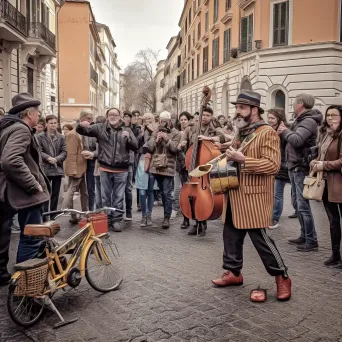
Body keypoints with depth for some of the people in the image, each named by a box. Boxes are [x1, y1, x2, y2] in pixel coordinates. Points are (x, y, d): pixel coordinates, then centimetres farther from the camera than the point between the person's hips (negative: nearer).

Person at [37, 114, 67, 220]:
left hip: (58, 169, 3)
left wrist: (56, 159, -15)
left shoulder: (61, 137, 7)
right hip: (45, 169, -3)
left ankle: (53, 218, 19)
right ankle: (45, 218, 4)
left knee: (55, 195, 10)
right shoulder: (40, 137, -1)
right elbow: (39, 152, -7)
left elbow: (64, 152, 1)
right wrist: (48, 158, -21)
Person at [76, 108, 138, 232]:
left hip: (121, 170, 0)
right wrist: (82, 125, -24)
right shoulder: (100, 128, 3)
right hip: (105, 169, 0)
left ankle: (116, 220, 18)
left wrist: (128, 138, -18)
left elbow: (135, 146, 1)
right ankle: (107, 219, 22)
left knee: (118, 197, 7)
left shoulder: (126, 130, 6)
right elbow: (80, 131, 0)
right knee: (106, 196, 10)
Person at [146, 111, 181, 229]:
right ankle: (167, 213, 27)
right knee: (162, 192, 14)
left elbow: (174, 148, -12)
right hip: (157, 166, 5)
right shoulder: (156, 132, 11)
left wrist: (167, 139, -24)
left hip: (168, 167, -4)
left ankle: (167, 218, -4)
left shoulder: (175, 133, 0)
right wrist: (156, 140, -14)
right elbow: (149, 147, 3)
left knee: (167, 193, -8)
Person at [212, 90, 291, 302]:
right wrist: (229, 156, 13)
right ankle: (234, 272, 26)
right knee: (231, 234, 12)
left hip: (254, 196, -9)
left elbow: (273, 165, -22)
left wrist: (242, 160, -26)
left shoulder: (267, 133, -12)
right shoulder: (242, 133, 17)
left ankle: (282, 277, 10)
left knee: (259, 236, -5)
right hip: (236, 195, 9)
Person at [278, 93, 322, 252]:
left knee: (303, 206, -6)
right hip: (294, 167, 10)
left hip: (302, 168, -10)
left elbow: (296, 140, -29)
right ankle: (304, 236, 26)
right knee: (298, 204, 16)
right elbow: (290, 138, 12)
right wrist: (284, 131, -6)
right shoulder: (299, 120, 15)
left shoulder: (309, 121, -16)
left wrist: (285, 131, -12)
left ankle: (311, 241, 2)